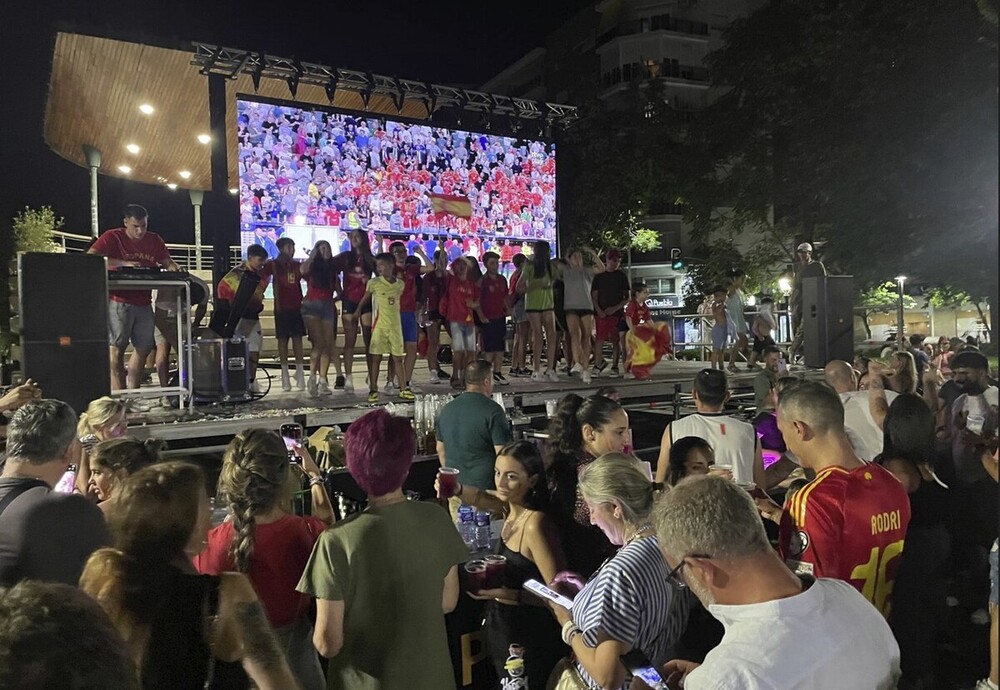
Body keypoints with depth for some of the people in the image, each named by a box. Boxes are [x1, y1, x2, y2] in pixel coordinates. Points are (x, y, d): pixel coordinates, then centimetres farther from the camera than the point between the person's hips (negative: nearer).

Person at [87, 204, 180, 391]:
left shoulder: (154, 240, 14)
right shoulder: (113, 237, -2)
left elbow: (167, 262, 19)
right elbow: (90, 257, -14)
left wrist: (173, 269, -6)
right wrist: (123, 263, -24)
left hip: (143, 303, 6)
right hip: (119, 302, -6)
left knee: (143, 348, 7)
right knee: (117, 349, -7)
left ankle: (132, 395, 16)